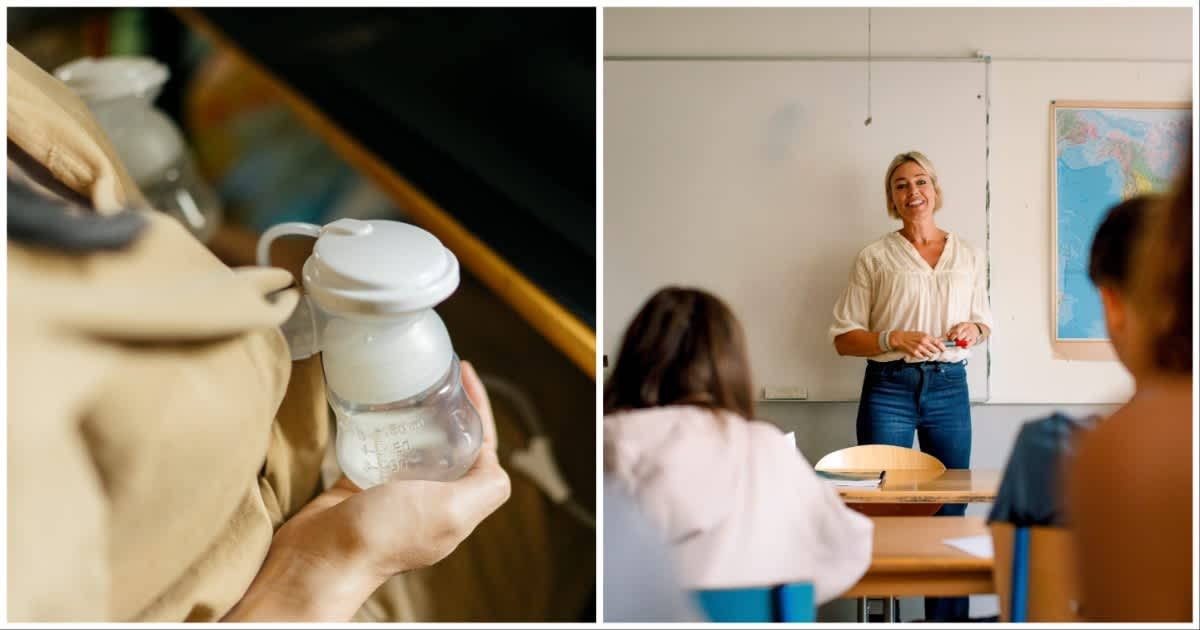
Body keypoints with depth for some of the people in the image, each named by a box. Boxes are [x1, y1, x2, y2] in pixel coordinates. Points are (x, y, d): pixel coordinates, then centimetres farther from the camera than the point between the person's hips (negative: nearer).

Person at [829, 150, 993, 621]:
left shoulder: (969, 256, 11)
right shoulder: (874, 258, 2)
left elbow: (984, 321, 22)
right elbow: (843, 337, 0)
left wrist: (973, 330, -1)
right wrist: (895, 339, -16)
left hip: (949, 388, 2)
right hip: (889, 390, -2)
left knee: (950, 512, 5)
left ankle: (947, 618, 16)